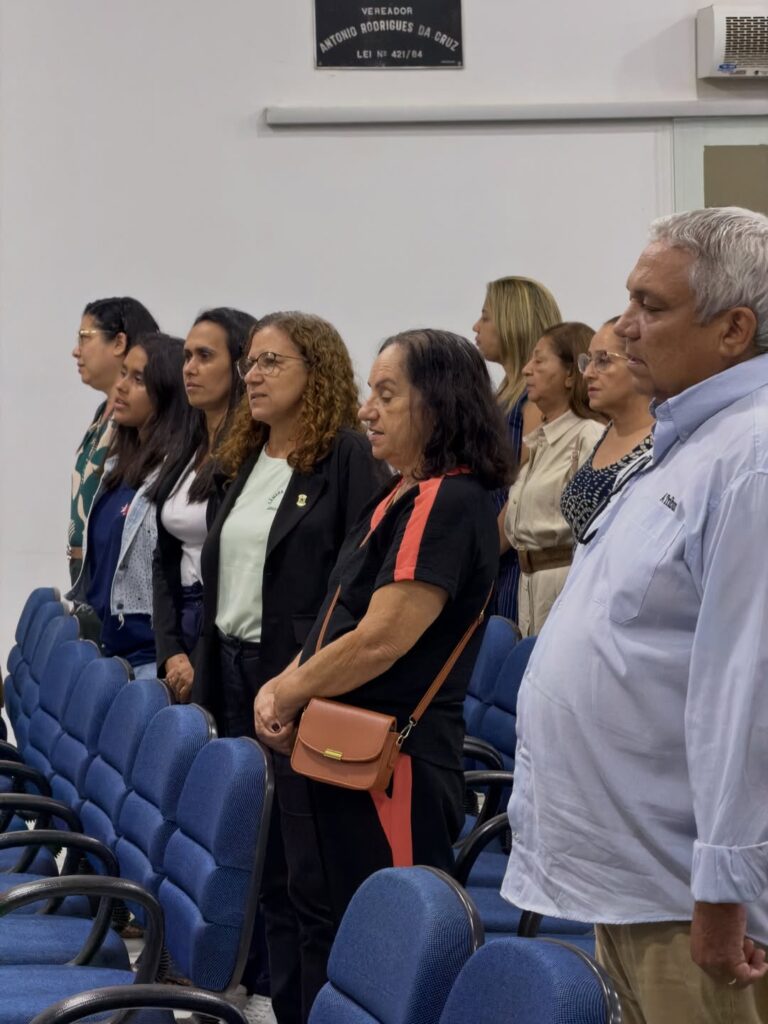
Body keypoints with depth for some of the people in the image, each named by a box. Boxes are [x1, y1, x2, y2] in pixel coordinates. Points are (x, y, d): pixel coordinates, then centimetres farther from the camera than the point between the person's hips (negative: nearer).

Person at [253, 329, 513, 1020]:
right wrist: (284, 686, 1)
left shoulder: (449, 504, -17)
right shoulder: (399, 498, 14)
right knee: (332, 948, 17)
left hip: (394, 764, -10)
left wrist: (286, 693, -8)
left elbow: (381, 639, -22)